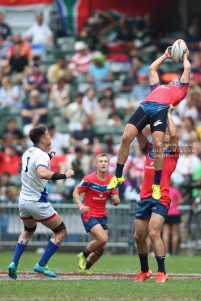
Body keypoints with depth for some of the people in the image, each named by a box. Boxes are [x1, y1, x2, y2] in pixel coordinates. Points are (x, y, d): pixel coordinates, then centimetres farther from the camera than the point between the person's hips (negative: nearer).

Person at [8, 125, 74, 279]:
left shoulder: (28, 153, 6)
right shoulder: (41, 156, -20)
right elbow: (42, 173, -41)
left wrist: (49, 156, 20)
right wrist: (64, 175, -36)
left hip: (23, 201, 8)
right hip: (37, 202, -8)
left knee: (28, 231, 31)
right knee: (61, 231, 7)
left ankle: (14, 263, 15)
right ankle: (42, 265, 3)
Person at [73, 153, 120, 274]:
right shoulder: (89, 179, -13)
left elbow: (115, 202, 5)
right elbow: (76, 192, -4)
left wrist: (116, 200, -21)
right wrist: (81, 206, -21)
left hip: (102, 216, 6)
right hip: (89, 215, -6)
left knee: (102, 248, 4)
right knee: (103, 238, -24)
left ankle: (86, 267, 27)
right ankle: (84, 255, 2)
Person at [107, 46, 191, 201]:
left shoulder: (180, 90, 32)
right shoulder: (158, 87, 42)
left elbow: (187, 68, 35)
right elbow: (152, 68, 53)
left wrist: (185, 57, 53)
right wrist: (166, 56, 62)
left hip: (161, 109, -4)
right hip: (145, 106, 4)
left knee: (158, 145, -22)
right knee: (126, 138, -14)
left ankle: (157, 184, -10)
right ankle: (118, 176, -2)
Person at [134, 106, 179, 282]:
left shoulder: (172, 153, 6)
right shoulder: (149, 150, 17)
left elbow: (173, 134, -9)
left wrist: (168, 115, 2)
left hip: (161, 199, -5)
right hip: (144, 198, 5)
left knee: (154, 234, -18)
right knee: (139, 236, 6)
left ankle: (162, 272, -11)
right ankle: (144, 271, 23)